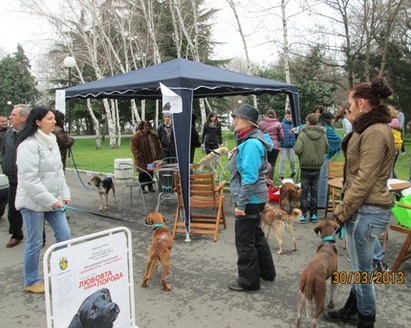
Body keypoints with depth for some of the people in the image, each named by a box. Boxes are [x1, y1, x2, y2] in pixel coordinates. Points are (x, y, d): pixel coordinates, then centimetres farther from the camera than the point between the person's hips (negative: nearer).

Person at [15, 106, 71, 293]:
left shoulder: (51, 141, 9)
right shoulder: (29, 145, -18)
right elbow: (29, 179, -23)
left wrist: (65, 194, 6)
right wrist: (50, 200, -21)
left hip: (53, 200, 8)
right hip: (34, 202, -8)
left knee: (64, 235, 8)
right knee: (35, 243, 4)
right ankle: (30, 282, 23)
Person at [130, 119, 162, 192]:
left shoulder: (153, 134, 7)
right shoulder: (136, 136, -11)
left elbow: (158, 144, 18)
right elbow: (134, 148, -13)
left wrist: (160, 152, 8)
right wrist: (139, 156, -16)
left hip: (152, 159, 5)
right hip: (143, 160, -5)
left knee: (151, 173, 12)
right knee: (143, 174, 1)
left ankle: (150, 186, 25)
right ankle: (142, 188, 12)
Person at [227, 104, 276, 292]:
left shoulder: (251, 144, -22)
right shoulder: (248, 141, 10)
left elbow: (249, 177, -26)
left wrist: (241, 204, -24)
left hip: (250, 200, -10)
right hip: (254, 199, 10)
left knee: (245, 241, 3)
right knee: (256, 235, 22)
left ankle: (248, 281, 19)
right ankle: (266, 271, 38)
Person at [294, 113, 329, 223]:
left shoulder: (302, 134, -15)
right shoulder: (323, 134, -3)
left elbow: (297, 150, -23)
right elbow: (327, 149, 4)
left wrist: (303, 154, -1)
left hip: (305, 167, -3)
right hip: (317, 166, 3)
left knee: (304, 190, 6)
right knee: (314, 190, 12)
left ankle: (303, 214, 8)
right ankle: (313, 214, 16)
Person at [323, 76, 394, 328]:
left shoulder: (375, 132, -19)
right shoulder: (373, 128, 14)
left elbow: (364, 180, -22)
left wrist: (342, 211, -14)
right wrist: (345, 208, 18)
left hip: (367, 211, -10)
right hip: (367, 208, 10)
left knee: (362, 271, 5)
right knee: (361, 267, 21)